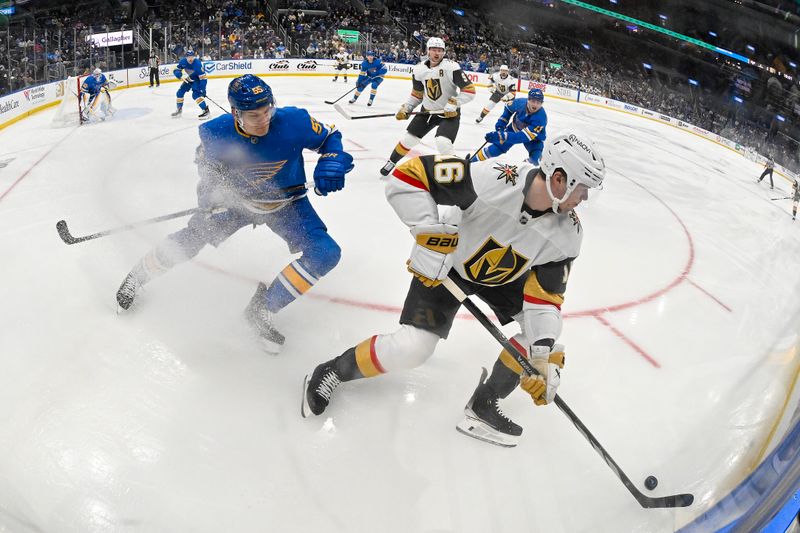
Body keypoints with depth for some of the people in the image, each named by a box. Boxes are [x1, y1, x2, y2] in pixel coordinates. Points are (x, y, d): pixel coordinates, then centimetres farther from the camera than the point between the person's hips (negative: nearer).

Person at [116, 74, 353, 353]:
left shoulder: (293, 121, -29)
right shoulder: (217, 132, -22)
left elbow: (329, 137, -11)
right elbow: (206, 163, 1)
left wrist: (333, 162, -30)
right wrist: (208, 194, -11)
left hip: (286, 203, 0)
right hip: (238, 198, 1)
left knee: (326, 254, -19)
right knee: (191, 240, -3)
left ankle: (263, 308, -6)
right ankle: (138, 276, 29)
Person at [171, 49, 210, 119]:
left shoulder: (198, 64, -32)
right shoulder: (183, 61, -16)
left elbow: (203, 78, -31)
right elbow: (176, 70, -6)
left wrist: (203, 89, -35)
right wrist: (181, 76, -28)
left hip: (197, 79, -7)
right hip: (188, 79, 7)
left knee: (196, 94, -27)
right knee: (180, 92, 7)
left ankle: (206, 110, -24)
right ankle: (179, 110, 25)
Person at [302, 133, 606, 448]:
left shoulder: (567, 233, -21)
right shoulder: (491, 179, -37)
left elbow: (544, 296, -16)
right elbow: (408, 175, -34)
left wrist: (544, 357, -27)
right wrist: (429, 233, -38)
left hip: (504, 275, 5)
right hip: (446, 262, -5)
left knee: (546, 328, -9)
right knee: (412, 349, -16)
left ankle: (483, 404, 6)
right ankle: (331, 372, 10)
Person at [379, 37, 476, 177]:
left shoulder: (451, 67, -20)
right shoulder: (419, 69, -4)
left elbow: (470, 90, -19)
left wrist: (454, 103, -27)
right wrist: (406, 108, 0)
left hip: (449, 113, -5)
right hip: (428, 111, 5)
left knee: (443, 143, -26)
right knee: (409, 138, 7)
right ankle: (391, 162, 31)